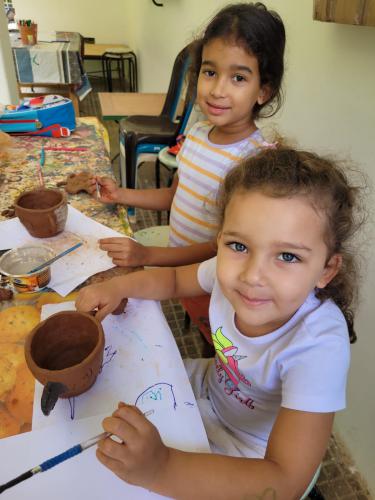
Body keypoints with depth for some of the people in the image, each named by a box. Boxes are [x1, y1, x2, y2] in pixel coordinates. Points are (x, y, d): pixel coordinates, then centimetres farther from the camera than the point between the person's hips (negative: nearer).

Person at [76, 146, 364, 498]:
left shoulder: (319, 346, -37)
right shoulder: (231, 269, -25)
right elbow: (175, 279, -3)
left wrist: (161, 469, -47)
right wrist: (119, 286, -21)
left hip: (248, 454, -4)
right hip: (209, 387, 5)